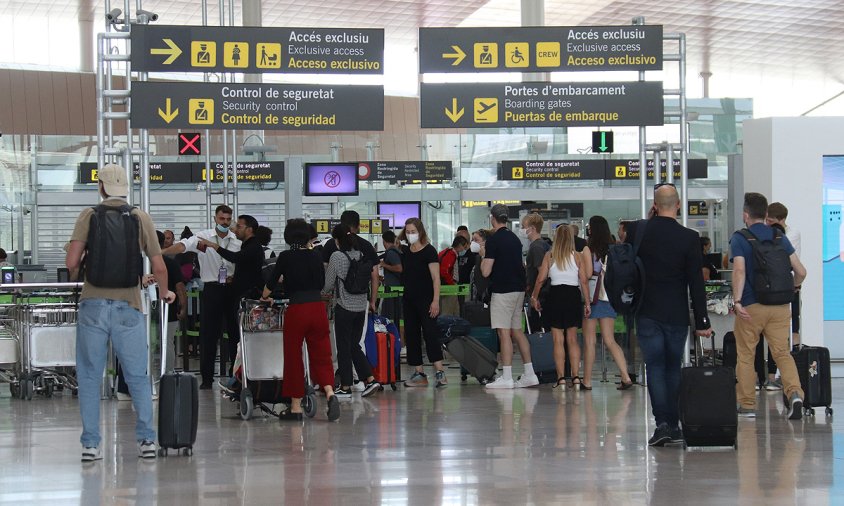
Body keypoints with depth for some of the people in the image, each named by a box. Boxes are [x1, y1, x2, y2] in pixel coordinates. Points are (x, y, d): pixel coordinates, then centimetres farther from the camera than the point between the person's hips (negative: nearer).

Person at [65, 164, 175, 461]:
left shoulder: (88, 216, 1)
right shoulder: (141, 218, 3)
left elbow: (71, 263, -6)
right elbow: (159, 267, 2)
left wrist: (76, 277, 17)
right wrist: (165, 292, 22)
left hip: (93, 305, 0)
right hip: (128, 307, 1)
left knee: (90, 378, 8)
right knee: (138, 377, 10)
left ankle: (90, 444, 7)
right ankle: (146, 440, 10)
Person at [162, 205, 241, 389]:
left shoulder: (238, 240, 4)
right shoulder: (203, 237, -3)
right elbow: (182, 246, -18)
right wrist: (161, 252, -34)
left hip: (232, 289, 2)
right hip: (211, 289, -2)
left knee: (235, 332, 7)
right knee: (208, 334, -1)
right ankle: (207, 378, 5)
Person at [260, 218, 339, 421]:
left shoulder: (285, 257, -4)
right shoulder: (316, 256, 7)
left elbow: (272, 282, 7)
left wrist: (264, 296, 27)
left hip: (296, 310, -3)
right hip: (318, 308, 3)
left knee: (293, 358, 7)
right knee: (321, 355, 8)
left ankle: (296, 407, 10)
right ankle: (330, 393, -16)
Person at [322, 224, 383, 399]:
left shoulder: (337, 256, -12)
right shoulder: (361, 255, 5)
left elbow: (328, 282, -6)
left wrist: (326, 292, 19)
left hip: (344, 307, -6)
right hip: (361, 306, 6)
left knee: (344, 347, 3)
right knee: (354, 345, 15)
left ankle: (345, 387, 7)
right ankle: (371, 380, 5)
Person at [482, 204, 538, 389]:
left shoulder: (493, 240, -12)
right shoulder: (514, 238, 13)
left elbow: (486, 271, -14)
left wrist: (483, 256, 2)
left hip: (503, 290, -8)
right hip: (519, 288, 8)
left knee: (504, 333, -6)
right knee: (517, 331, 13)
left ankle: (507, 378, -7)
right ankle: (529, 374, 12)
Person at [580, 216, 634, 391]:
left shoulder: (588, 249, -9)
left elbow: (587, 274, -15)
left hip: (593, 296, -5)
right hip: (609, 297, 5)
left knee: (589, 341, 2)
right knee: (610, 341, 7)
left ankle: (587, 380, 6)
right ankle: (625, 377, -5)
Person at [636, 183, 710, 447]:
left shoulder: (638, 232, -4)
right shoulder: (689, 238, -8)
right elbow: (696, 283, -7)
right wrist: (702, 322, -2)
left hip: (647, 313, 0)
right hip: (677, 315, 0)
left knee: (655, 367, 0)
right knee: (673, 368, 12)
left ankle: (662, 423, -12)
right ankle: (673, 425, 15)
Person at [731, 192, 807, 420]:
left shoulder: (739, 238, -5)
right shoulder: (779, 237, 8)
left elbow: (739, 270, -20)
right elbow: (801, 271, 6)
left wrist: (737, 301, -23)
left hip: (751, 307, -3)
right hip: (780, 307, 3)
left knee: (746, 356, 10)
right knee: (782, 352, 6)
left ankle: (747, 404, 15)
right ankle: (795, 392, -17)